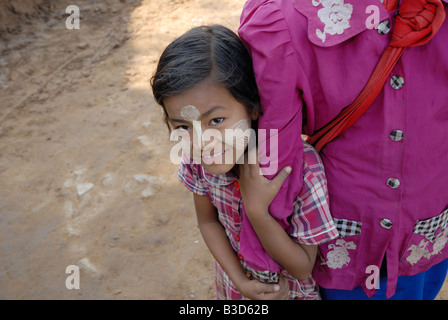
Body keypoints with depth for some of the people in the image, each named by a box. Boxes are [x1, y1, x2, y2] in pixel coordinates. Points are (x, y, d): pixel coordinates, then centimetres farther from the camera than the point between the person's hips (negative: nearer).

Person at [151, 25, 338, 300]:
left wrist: (257, 211, -37)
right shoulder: (196, 158, -22)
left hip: (290, 289, -2)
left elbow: (303, 267, -24)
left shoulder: (303, 167, -34)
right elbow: (208, 221, -6)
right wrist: (240, 280, -17)